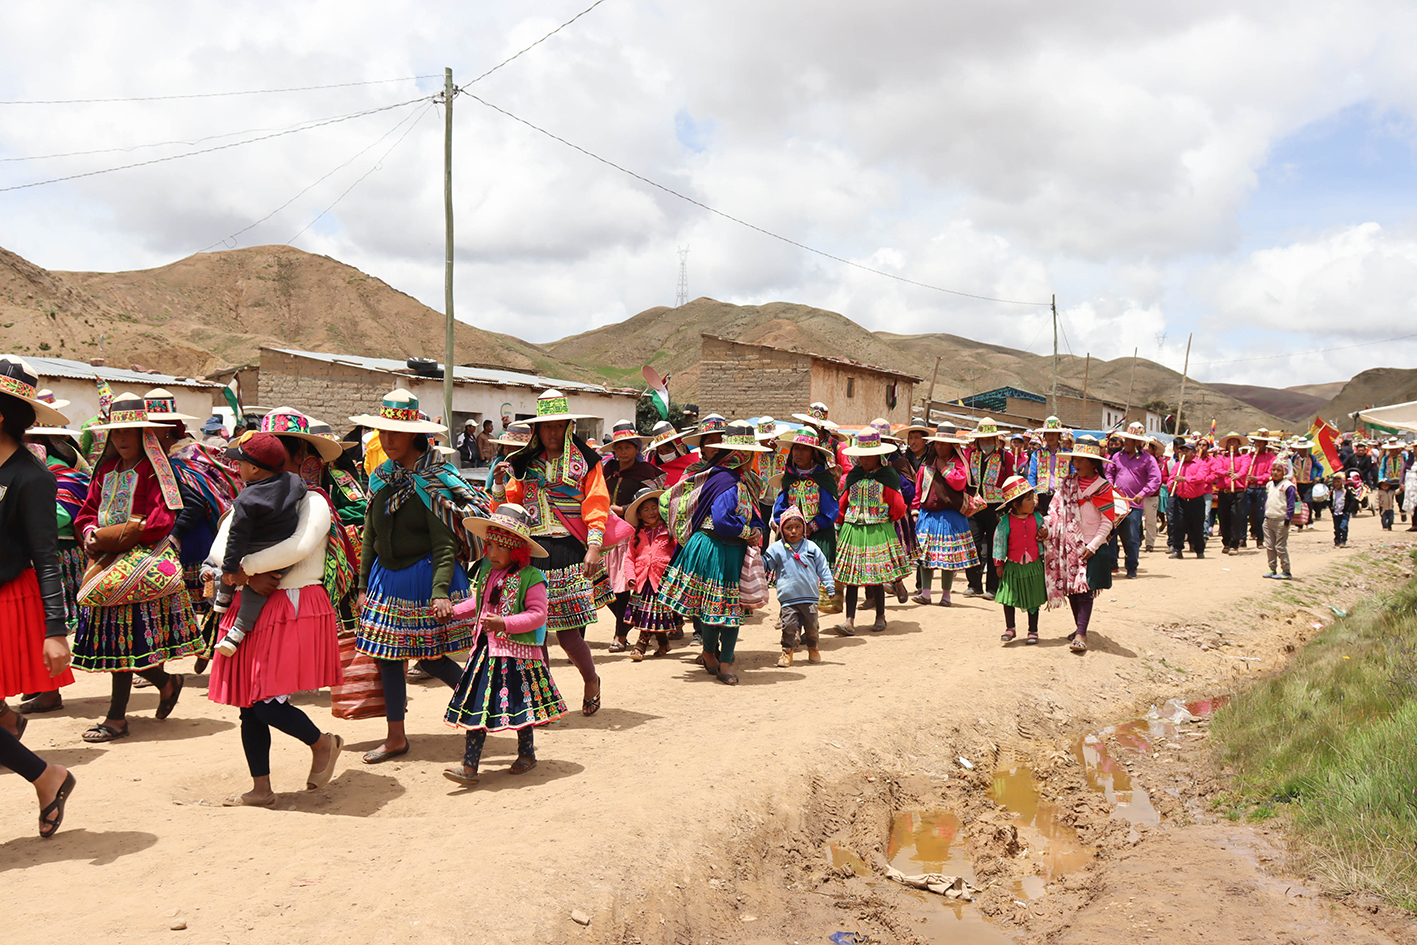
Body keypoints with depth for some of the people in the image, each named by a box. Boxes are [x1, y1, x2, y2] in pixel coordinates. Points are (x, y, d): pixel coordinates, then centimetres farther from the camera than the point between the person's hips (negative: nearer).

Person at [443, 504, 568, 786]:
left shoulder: (530, 577, -13)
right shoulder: (485, 571, 9)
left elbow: (538, 614, -18)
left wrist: (505, 623, -26)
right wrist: (453, 610, 16)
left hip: (518, 654, -6)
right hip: (486, 650, 6)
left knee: (520, 704, 8)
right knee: (475, 706, 1)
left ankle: (527, 754, 30)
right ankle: (469, 767, 2)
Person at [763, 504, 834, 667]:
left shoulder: (811, 548, 5)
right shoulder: (776, 549, 0)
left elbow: (823, 568, 10)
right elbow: (764, 564, 8)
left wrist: (829, 587, 8)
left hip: (810, 596, 2)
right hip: (788, 597, -2)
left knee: (811, 625, 9)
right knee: (789, 626, -5)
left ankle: (813, 648, 31)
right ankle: (787, 651, 13)